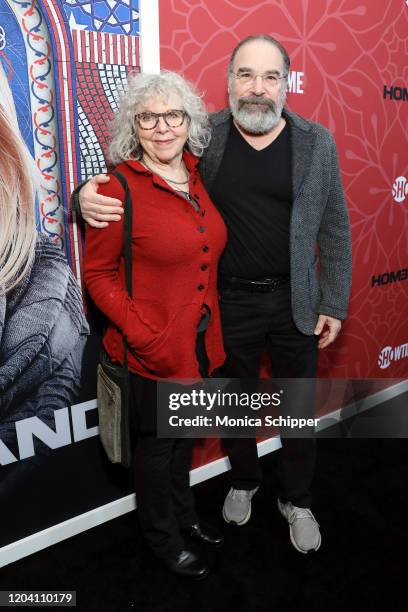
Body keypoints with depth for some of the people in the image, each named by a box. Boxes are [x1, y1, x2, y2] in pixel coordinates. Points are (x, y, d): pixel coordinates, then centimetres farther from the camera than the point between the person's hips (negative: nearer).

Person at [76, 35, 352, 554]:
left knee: (298, 409, 16)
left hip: (296, 302, 1)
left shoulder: (316, 142, -4)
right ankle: (243, 481, 49)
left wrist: (333, 303, -1)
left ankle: (296, 501, 42)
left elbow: (335, 230, 0)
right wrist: (89, 193, -20)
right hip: (230, 301, 0)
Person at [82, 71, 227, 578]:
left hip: (199, 341, 6)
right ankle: (163, 538, 42)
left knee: (184, 433, 25)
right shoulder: (119, 188, -17)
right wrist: (145, 336, -20)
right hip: (151, 350, -6)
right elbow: (97, 274, -13)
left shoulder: (198, 176, 2)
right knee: (156, 443, 15)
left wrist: (211, 325, 6)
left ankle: (183, 513, 52)